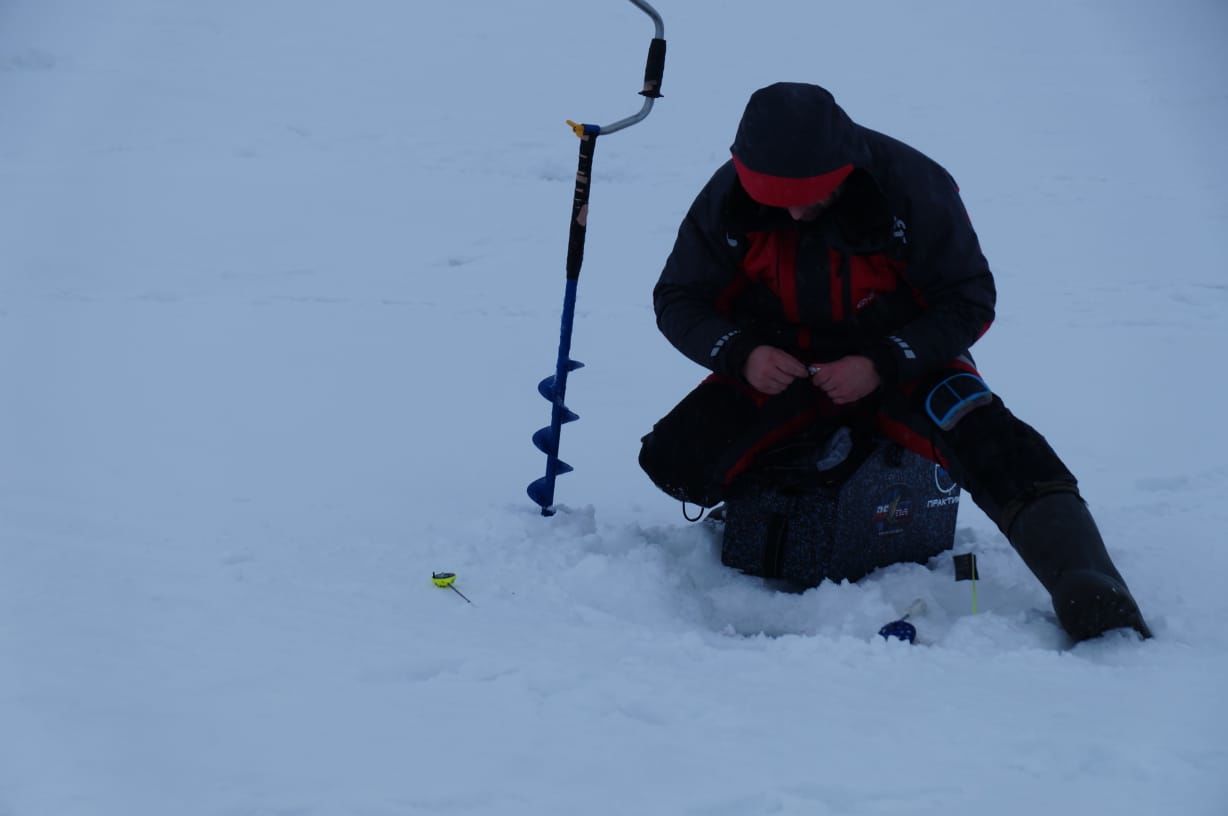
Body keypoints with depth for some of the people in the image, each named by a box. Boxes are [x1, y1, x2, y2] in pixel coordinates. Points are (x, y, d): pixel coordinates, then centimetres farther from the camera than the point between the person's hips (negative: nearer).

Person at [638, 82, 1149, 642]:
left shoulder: (911, 186, -22)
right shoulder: (728, 198, -15)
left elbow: (970, 302, -13)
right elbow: (678, 300, -4)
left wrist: (881, 365, -27)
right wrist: (743, 354, -24)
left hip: (904, 361, -2)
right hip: (778, 367, 3)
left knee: (1002, 459, -29)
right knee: (672, 462, -18)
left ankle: (1099, 608, -33)